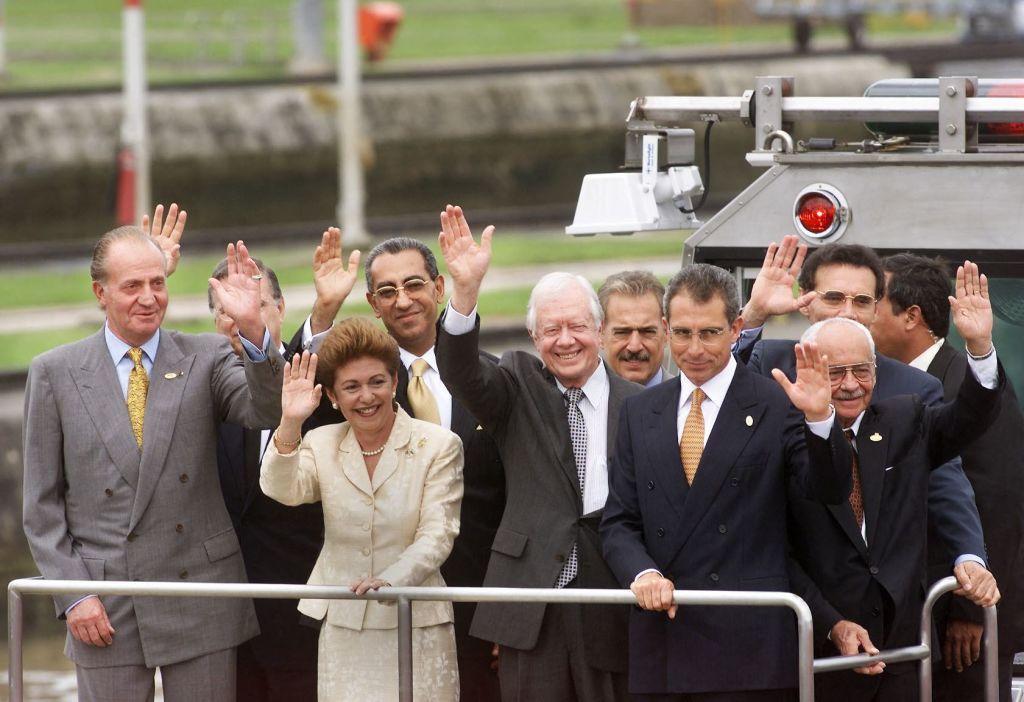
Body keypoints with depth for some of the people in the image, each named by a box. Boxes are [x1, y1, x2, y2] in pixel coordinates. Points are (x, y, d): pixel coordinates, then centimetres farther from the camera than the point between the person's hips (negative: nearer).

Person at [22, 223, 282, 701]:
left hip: (200, 599, 0)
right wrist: (73, 596, -5)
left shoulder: (206, 357, 4)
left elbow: (266, 412, -15)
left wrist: (253, 330, -30)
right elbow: (42, 502, 4)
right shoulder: (56, 373, 3)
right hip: (105, 608, 0)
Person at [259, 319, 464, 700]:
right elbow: (282, 490, -12)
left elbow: (437, 533, -7)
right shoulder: (321, 444, 8)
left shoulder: (439, 446, 0)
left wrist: (391, 580, -24)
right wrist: (290, 425, -29)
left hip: (414, 622, -2)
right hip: (342, 624, 2)